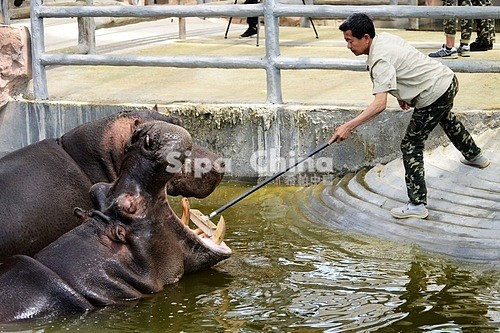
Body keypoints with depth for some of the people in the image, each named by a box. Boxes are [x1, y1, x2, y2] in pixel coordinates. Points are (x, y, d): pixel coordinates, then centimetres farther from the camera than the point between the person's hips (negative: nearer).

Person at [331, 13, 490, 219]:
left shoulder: (380, 61, -29)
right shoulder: (384, 37, -1)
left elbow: (380, 104, -39)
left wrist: (349, 126, -44)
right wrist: (403, 94, 16)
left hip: (433, 97, -10)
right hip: (448, 79, 10)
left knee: (411, 146, -6)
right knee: (447, 120, 38)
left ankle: (417, 205, -6)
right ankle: (474, 156, 64)